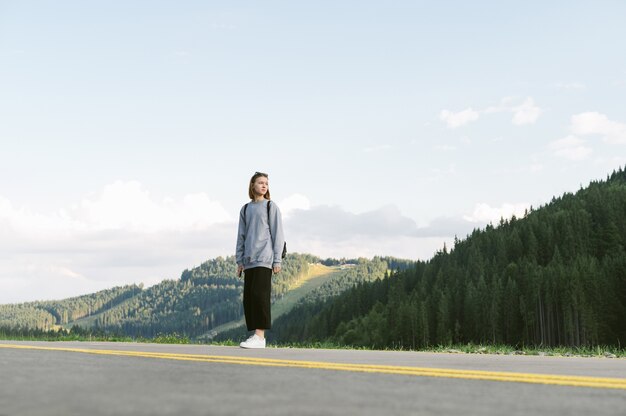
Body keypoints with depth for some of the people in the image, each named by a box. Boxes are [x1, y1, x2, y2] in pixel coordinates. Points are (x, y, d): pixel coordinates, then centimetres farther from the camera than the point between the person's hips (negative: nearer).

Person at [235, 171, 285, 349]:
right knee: (248, 297, 3)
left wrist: (277, 260, -6)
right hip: (249, 261, 5)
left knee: (260, 295, -13)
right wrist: (239, 260, 11)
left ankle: (260, 336, -15)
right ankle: (255, 335, 8)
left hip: (264, 259, -5)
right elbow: (241, 236, 17)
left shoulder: (271, 206, 3)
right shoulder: (245, 209, 16)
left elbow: (277, 234, 0)